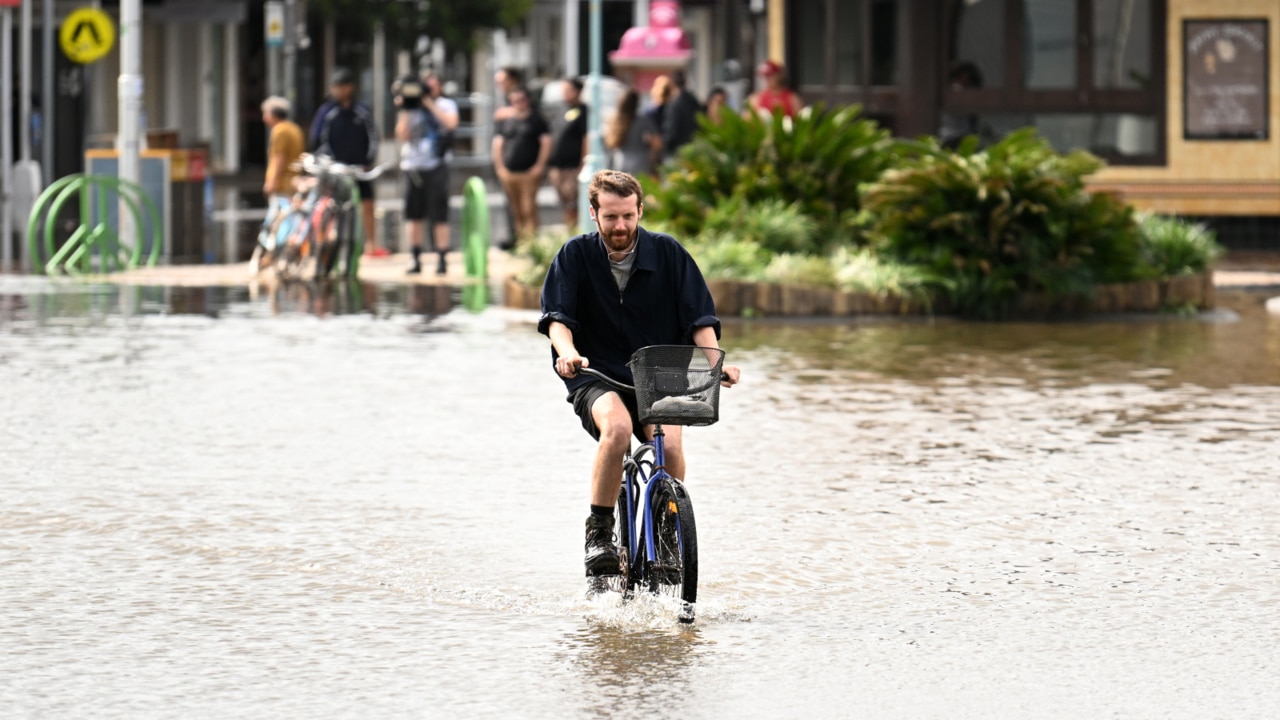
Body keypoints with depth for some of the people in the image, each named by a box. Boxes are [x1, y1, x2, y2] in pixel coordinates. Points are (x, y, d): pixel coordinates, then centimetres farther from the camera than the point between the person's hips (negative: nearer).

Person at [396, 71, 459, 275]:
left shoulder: (445, 105, 8)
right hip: (412, 165, 2)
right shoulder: (410, 110, 10)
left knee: (439, 216, -5)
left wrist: (430, 104, -11)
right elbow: (402, 136, 0)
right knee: (414, 215, 2)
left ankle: (442, 259, -1)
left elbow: (451, 123, -13)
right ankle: (416, 260, 9)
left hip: (436, 165, -2)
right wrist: (405, 111, -6)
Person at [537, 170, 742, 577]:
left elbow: (699, 318, -2)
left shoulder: (668, 253, 0)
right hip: (596, 378, -1)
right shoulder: (576, 256, -1)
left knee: (670, 443, -27)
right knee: (617, 427, -34)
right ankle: (599, 531, -20)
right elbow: (557, 317, -10)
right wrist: (568, 353, -32)